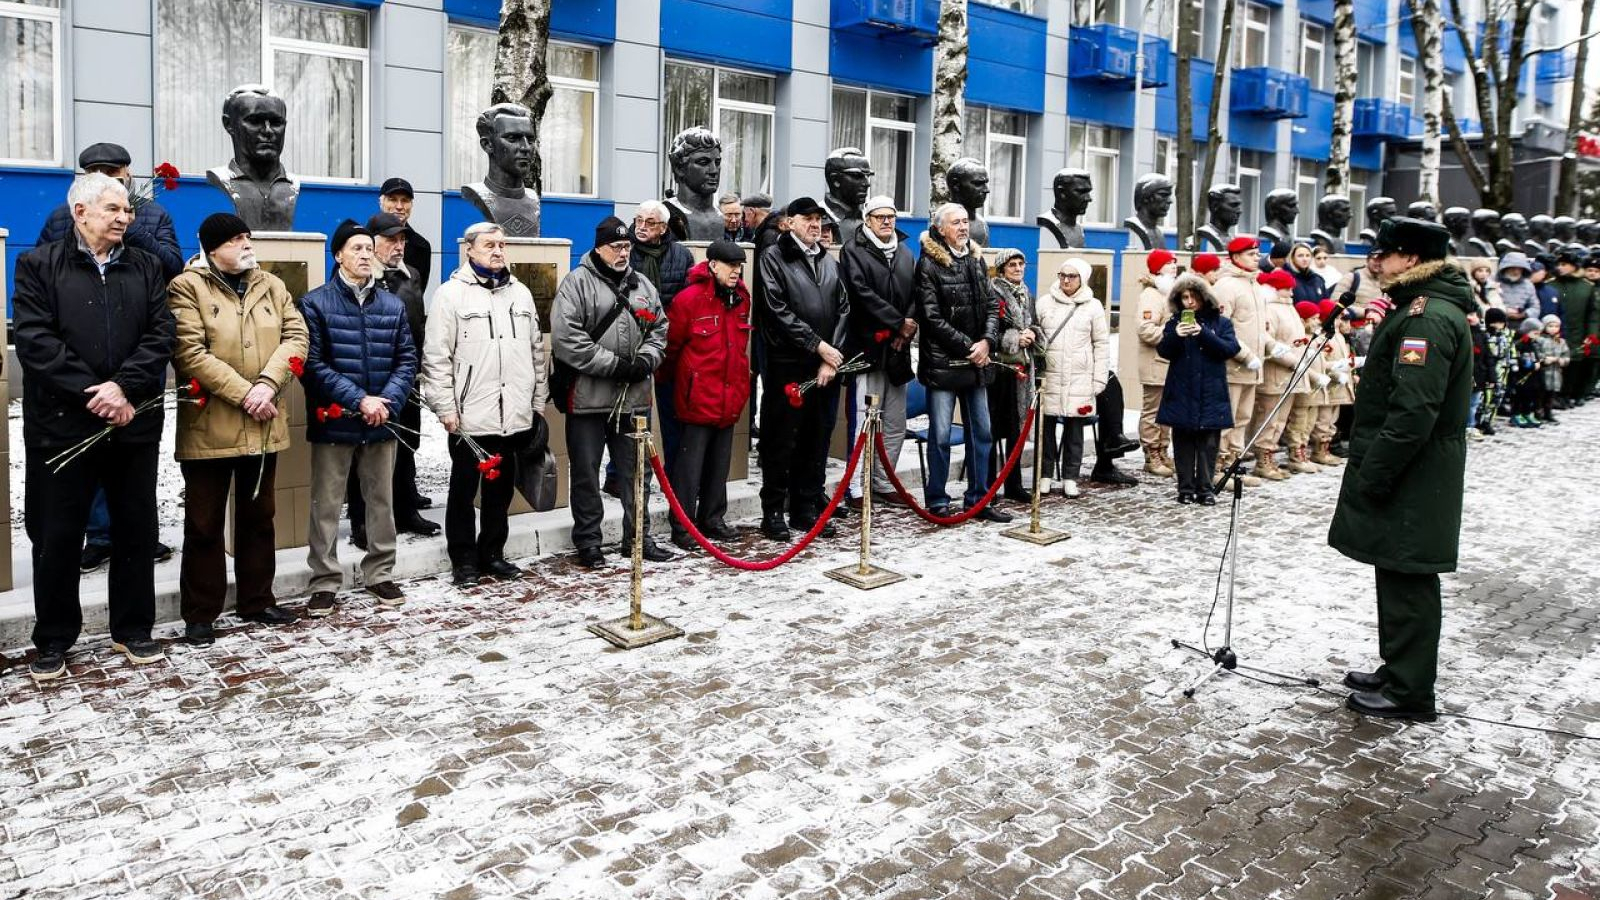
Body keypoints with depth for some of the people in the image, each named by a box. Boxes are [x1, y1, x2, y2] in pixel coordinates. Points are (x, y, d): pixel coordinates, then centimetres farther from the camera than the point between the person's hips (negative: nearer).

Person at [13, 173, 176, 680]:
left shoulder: (145, 268, 11)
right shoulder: (39, 265, 2)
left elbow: (160, 336, 0)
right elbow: (34, 339, -8)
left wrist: (123, 387, -14)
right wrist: (92, 391, -16)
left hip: (134, 423, 3)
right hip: (62, 424, -2)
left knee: (136, 530, 9)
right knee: (57, 536, 4)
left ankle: (133, 630, 23)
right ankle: (53, 641, 18)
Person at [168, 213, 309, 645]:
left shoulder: (271, 286, 11)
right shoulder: (187, 287, -5)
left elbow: (296, 336, 0)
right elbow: (190, 353, -15)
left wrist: (268, 383, -16)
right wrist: (243, 393, -18)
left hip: (264, 425, 5)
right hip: (208, 427, -5)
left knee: (259, 516, 15)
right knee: (204, 523, 3)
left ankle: (256, 600, 28)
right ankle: (200, 614, 13)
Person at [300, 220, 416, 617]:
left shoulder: (392, 305, 7)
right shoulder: (316, 303, -4)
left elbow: (407, 360, 6)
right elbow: (313, 364, -10)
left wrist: (387, 401, -10)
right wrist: (359, 400, -16)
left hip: (381, 422, 4)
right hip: (333, 422, -3)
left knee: (382, 502, 12)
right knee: (326, 506, 3)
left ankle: (380, 575, 25)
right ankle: (325, 583, 13)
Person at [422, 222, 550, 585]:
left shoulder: (520, 293, 12)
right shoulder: (451, 293, -4)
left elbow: (537, 351, 16)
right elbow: (436, 357, -7)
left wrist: (539, 402, 13)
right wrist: (445, 408, -11)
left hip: (515, 415, 5)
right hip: (469, 416, -5)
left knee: (501, 488, 13)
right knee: (464, 490, 6)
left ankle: (492, 554, 25)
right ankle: (464, 560, 16)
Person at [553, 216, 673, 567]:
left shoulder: (642, 285, 13)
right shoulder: (578, 282, -7)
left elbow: (659, 329, 17)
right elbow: (565, 338, -16)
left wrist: (645, 360, -3)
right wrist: (614, 364, -16)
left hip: (633, 397, 5)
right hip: (587, 396, -5)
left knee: (635, 470, 12)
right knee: (587, 473, 5)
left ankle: (638, 537, 23)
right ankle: (588, 542, 16)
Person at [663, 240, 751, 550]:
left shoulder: (741, 298, 8)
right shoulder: (689, 299, -14)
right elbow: (671, 345, -5)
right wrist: (676, 379, 8)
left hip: (729, 396, 7)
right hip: (698, 396, -7)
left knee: (720, 462, 15)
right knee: (691, 463, -1)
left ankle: (712, 518, 27)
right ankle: (682, 525, 7)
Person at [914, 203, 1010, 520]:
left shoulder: (976, 259, 12)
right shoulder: (929, 264, -7)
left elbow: (992, 305, 11)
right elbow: (932, 318, -12)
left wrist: (986, 342, -5)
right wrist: (968, 345, -12)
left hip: (976, 362, 6)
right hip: (942, 363, -6)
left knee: (981, 433, 9)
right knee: (940, 435, -3)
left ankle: (978, 499, 18)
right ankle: (937, 500, 8)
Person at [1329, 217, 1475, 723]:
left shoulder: (1427, 317, -20)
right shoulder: (1425, 308, 15)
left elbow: (1413, 410, -27)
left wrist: (1371, 475, -22)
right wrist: (1372, 468, 19)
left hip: (1411, 482, -11)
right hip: (1411, 476, 11)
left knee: (1406, 582, -2)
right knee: (1401, 579, 18)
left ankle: (1408, 693, 7)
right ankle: (1398, 673, 30)